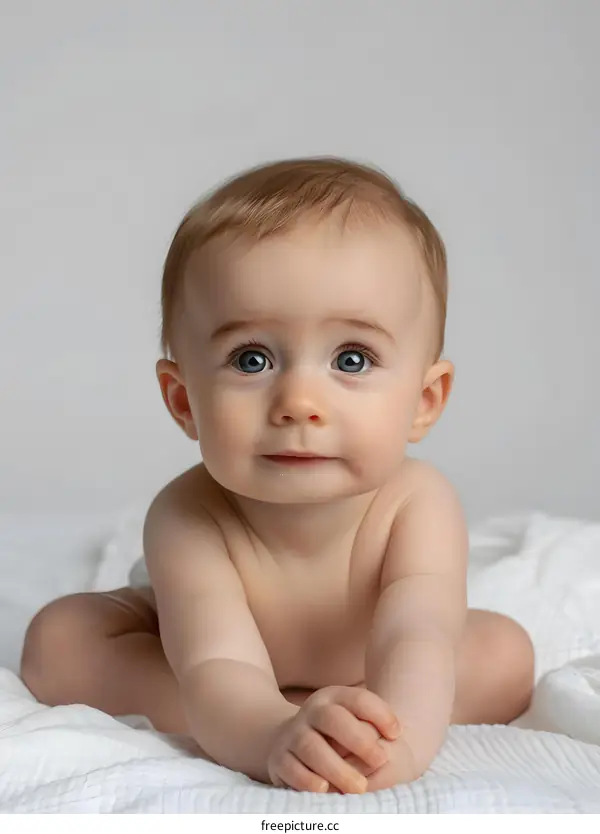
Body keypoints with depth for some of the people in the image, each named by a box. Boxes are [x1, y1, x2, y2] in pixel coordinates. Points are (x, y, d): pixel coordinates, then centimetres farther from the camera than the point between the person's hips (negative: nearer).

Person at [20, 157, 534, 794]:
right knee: (57, 642, -21)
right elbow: (220, 670, -47)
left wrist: (397, 736, -72)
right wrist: (274, 734, -71)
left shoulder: (417, 505, -36)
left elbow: (416, 643, -50)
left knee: (505, 656, -15)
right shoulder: (187, 519, -38)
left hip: (361, 663, 1)